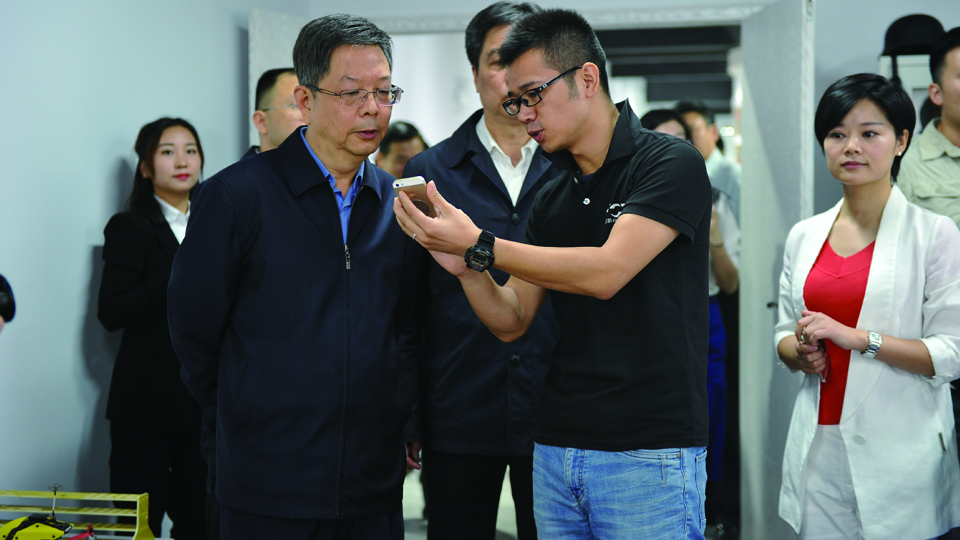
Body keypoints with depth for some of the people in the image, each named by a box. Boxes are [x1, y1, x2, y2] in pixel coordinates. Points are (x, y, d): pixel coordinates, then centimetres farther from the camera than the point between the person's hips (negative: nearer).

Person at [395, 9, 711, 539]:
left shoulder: (670, 163, -8)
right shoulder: (550, 201, 12)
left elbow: (606, 272, -20)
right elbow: (511, 321, 11)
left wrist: (480, 245, -18)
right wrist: (465, 267, -9)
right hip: (556, 451, 6)